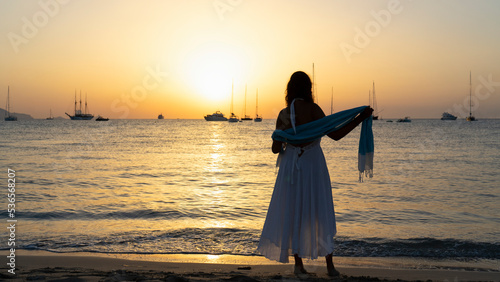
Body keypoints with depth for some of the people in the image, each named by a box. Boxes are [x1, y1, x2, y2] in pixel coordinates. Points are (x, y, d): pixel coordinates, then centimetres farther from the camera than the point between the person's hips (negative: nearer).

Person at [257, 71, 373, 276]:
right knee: (320, 213, 5)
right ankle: (330, 265, 6)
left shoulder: (283, 114, 0)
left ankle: (298, 264, 11)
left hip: (291, 166, 3)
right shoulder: (312, 109, -10)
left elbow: (276, 149, -2)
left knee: (293, 213, 10)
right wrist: (360, 118, -10)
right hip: (313, 164, -2)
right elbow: (335, 135, -13)